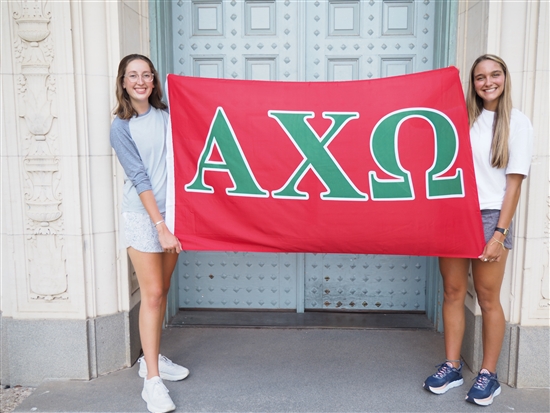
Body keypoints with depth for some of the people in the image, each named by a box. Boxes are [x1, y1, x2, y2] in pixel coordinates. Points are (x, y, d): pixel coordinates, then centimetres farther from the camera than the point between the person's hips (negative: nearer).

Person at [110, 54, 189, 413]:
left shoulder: (165, 116, 8)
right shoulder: (121, 127, -5)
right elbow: (139, 178, -12)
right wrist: (160, 226, -17)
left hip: (171, 211, 5)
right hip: (143, 216, -5)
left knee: (162, 291, 13)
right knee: (152, 295, -5)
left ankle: (153, 358, 29)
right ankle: (152, 380, 3)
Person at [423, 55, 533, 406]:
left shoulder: (517, 122, 1)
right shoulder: (464, 118, 11)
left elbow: (514, 182, -5)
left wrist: (500, 233, -10)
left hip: (489, 217, -3)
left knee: (487, 297, 2)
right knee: (453, 291, 7)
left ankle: (489, 374, 16)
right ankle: (452, 367, 19)